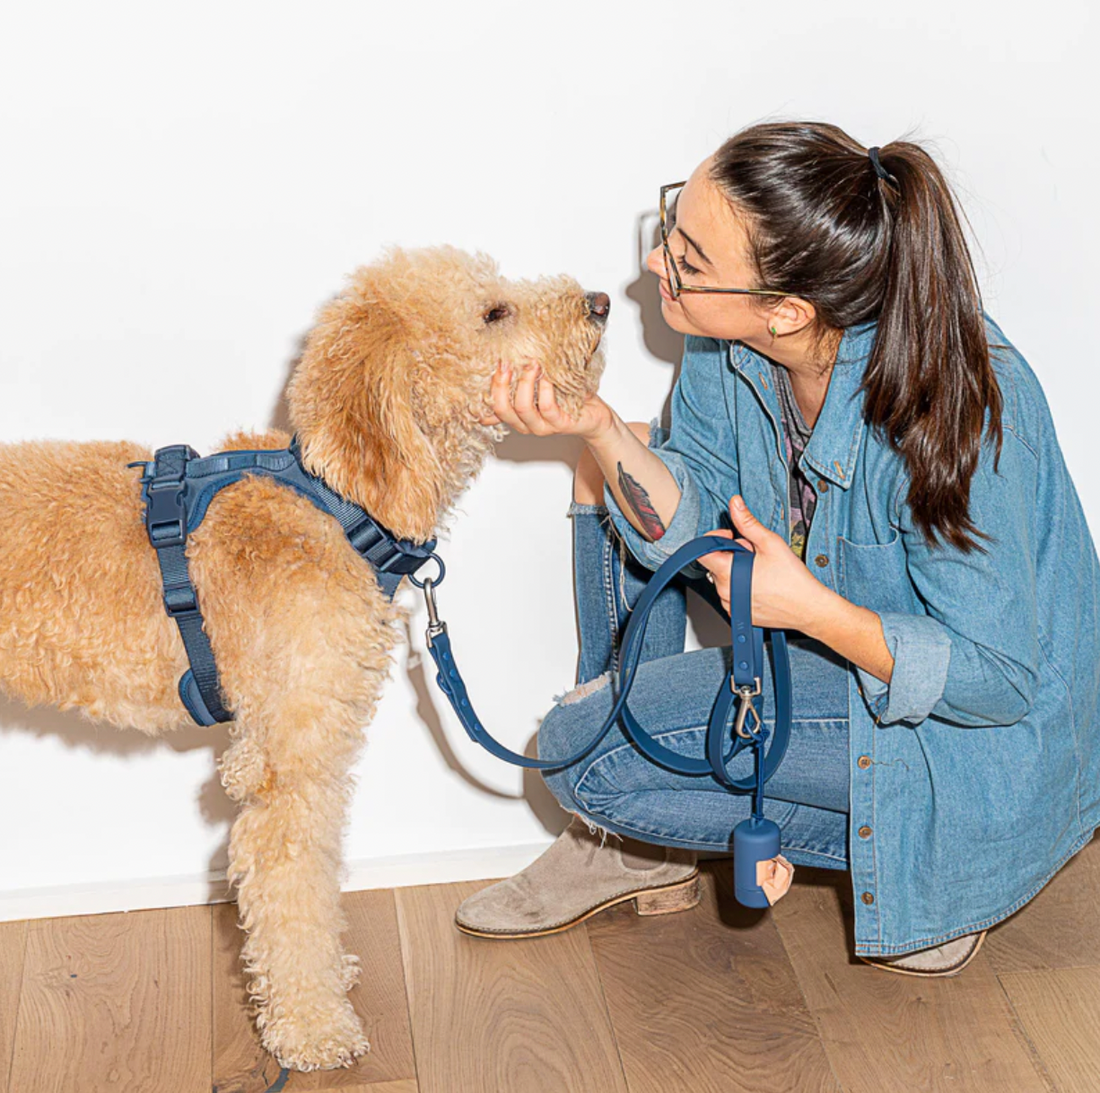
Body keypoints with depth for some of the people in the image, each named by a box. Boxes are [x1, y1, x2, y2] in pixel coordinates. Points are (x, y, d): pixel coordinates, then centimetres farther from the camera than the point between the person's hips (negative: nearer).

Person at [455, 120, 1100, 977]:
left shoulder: (952, 413, -35)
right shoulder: (733, 344, -15)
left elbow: (997, 680, -26)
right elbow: (698, 523, -6)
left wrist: (813, 610, -36)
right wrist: (599, 429, -23)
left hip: (974, 732, -8)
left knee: (586, 750, -18)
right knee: (616, 476, 2)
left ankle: (909, 854, -1)